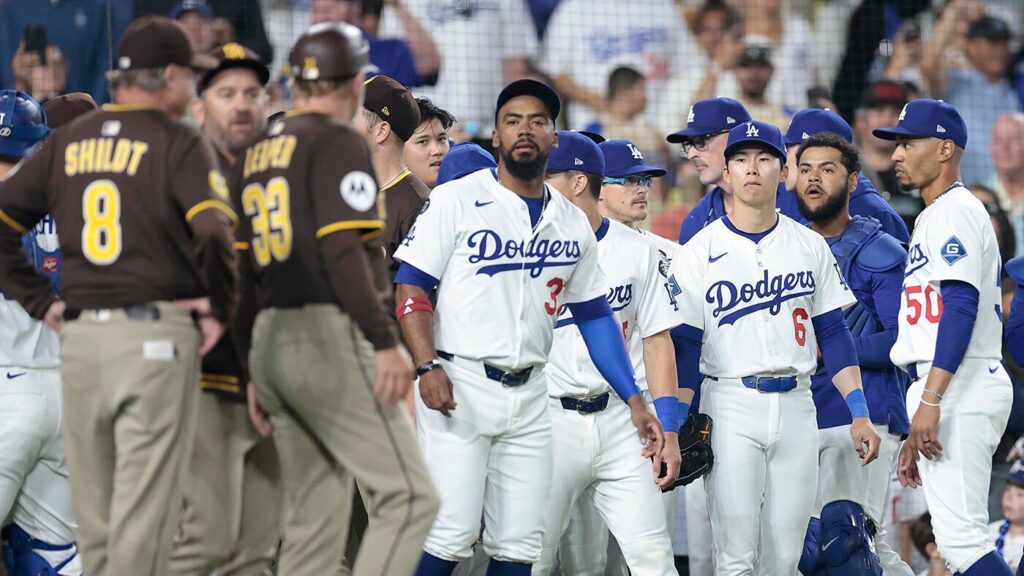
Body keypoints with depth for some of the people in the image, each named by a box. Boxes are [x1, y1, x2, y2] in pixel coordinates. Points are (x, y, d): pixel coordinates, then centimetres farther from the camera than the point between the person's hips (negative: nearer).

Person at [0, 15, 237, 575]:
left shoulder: (69, 142, 10)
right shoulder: (178, 143, -6)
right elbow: (212, 232, -20)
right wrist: (219, 309, -7)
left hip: (80, 336, 5)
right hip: (157, 338, -5)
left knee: (93, 511, 12)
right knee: (144, 507, -4)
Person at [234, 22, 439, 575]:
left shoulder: (257, 151, 17)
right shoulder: (339, 142, -6)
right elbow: (342, 250, -17)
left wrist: (255, 373, 19)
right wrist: (386, 342, -19)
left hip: (269, 342, 8)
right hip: (329, 340, -8)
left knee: (311, 521, 11)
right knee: (408, 495, -9)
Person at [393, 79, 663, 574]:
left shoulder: (573, 224, 13)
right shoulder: (457, 200, -1)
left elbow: (595, 316, 18)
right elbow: (411, 286, -4)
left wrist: (634, 401, 11)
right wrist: (428, 366, -17)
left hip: (529, 398, 5)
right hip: (458, 385, -5)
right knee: (449, 536, -13)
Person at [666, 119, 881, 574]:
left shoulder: (810, 246, 9)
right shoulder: (700, 252, 0)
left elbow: (833, 333, 10)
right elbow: (683, 346, -2)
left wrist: (860, 414, 2)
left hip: (796, 406, 3)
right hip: (730, 405, -3)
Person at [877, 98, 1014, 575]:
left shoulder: (955, 210, -7)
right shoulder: (931, 217, 24)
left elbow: (961, 304, -19)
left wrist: (930, 400, -26)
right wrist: (917, 429, 24)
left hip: (961, 387, -11)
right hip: (952, 390, 11)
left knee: (961, 536, -17)